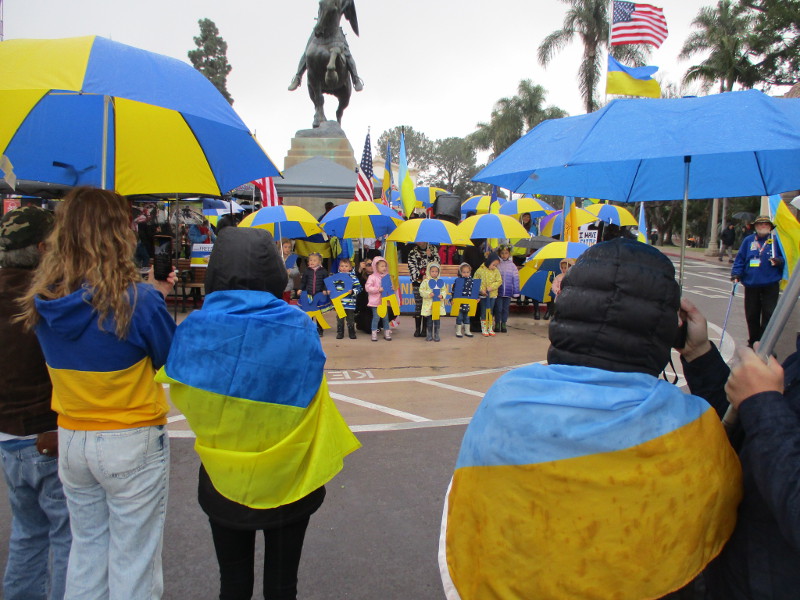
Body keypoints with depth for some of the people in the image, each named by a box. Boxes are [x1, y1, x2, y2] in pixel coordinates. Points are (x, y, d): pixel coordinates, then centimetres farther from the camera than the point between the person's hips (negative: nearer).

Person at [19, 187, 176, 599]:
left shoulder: (41, 304, -4)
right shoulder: (137, 301, -21)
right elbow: (174, 357, -6)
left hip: (70, 441, 5)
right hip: (133, 443, -5)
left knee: (86, 549, 23)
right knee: (133, 561, 10)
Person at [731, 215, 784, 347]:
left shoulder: (776, 241, 1)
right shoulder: (748, 241, 5)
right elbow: (740, 258, 5)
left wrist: (779, 261, -16)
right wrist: (736, 274, -7)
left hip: (770, 285, -2)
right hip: (751, 284, 2)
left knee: (769, 315, -5)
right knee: (751, 316, 9)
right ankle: (753, 343, 23)